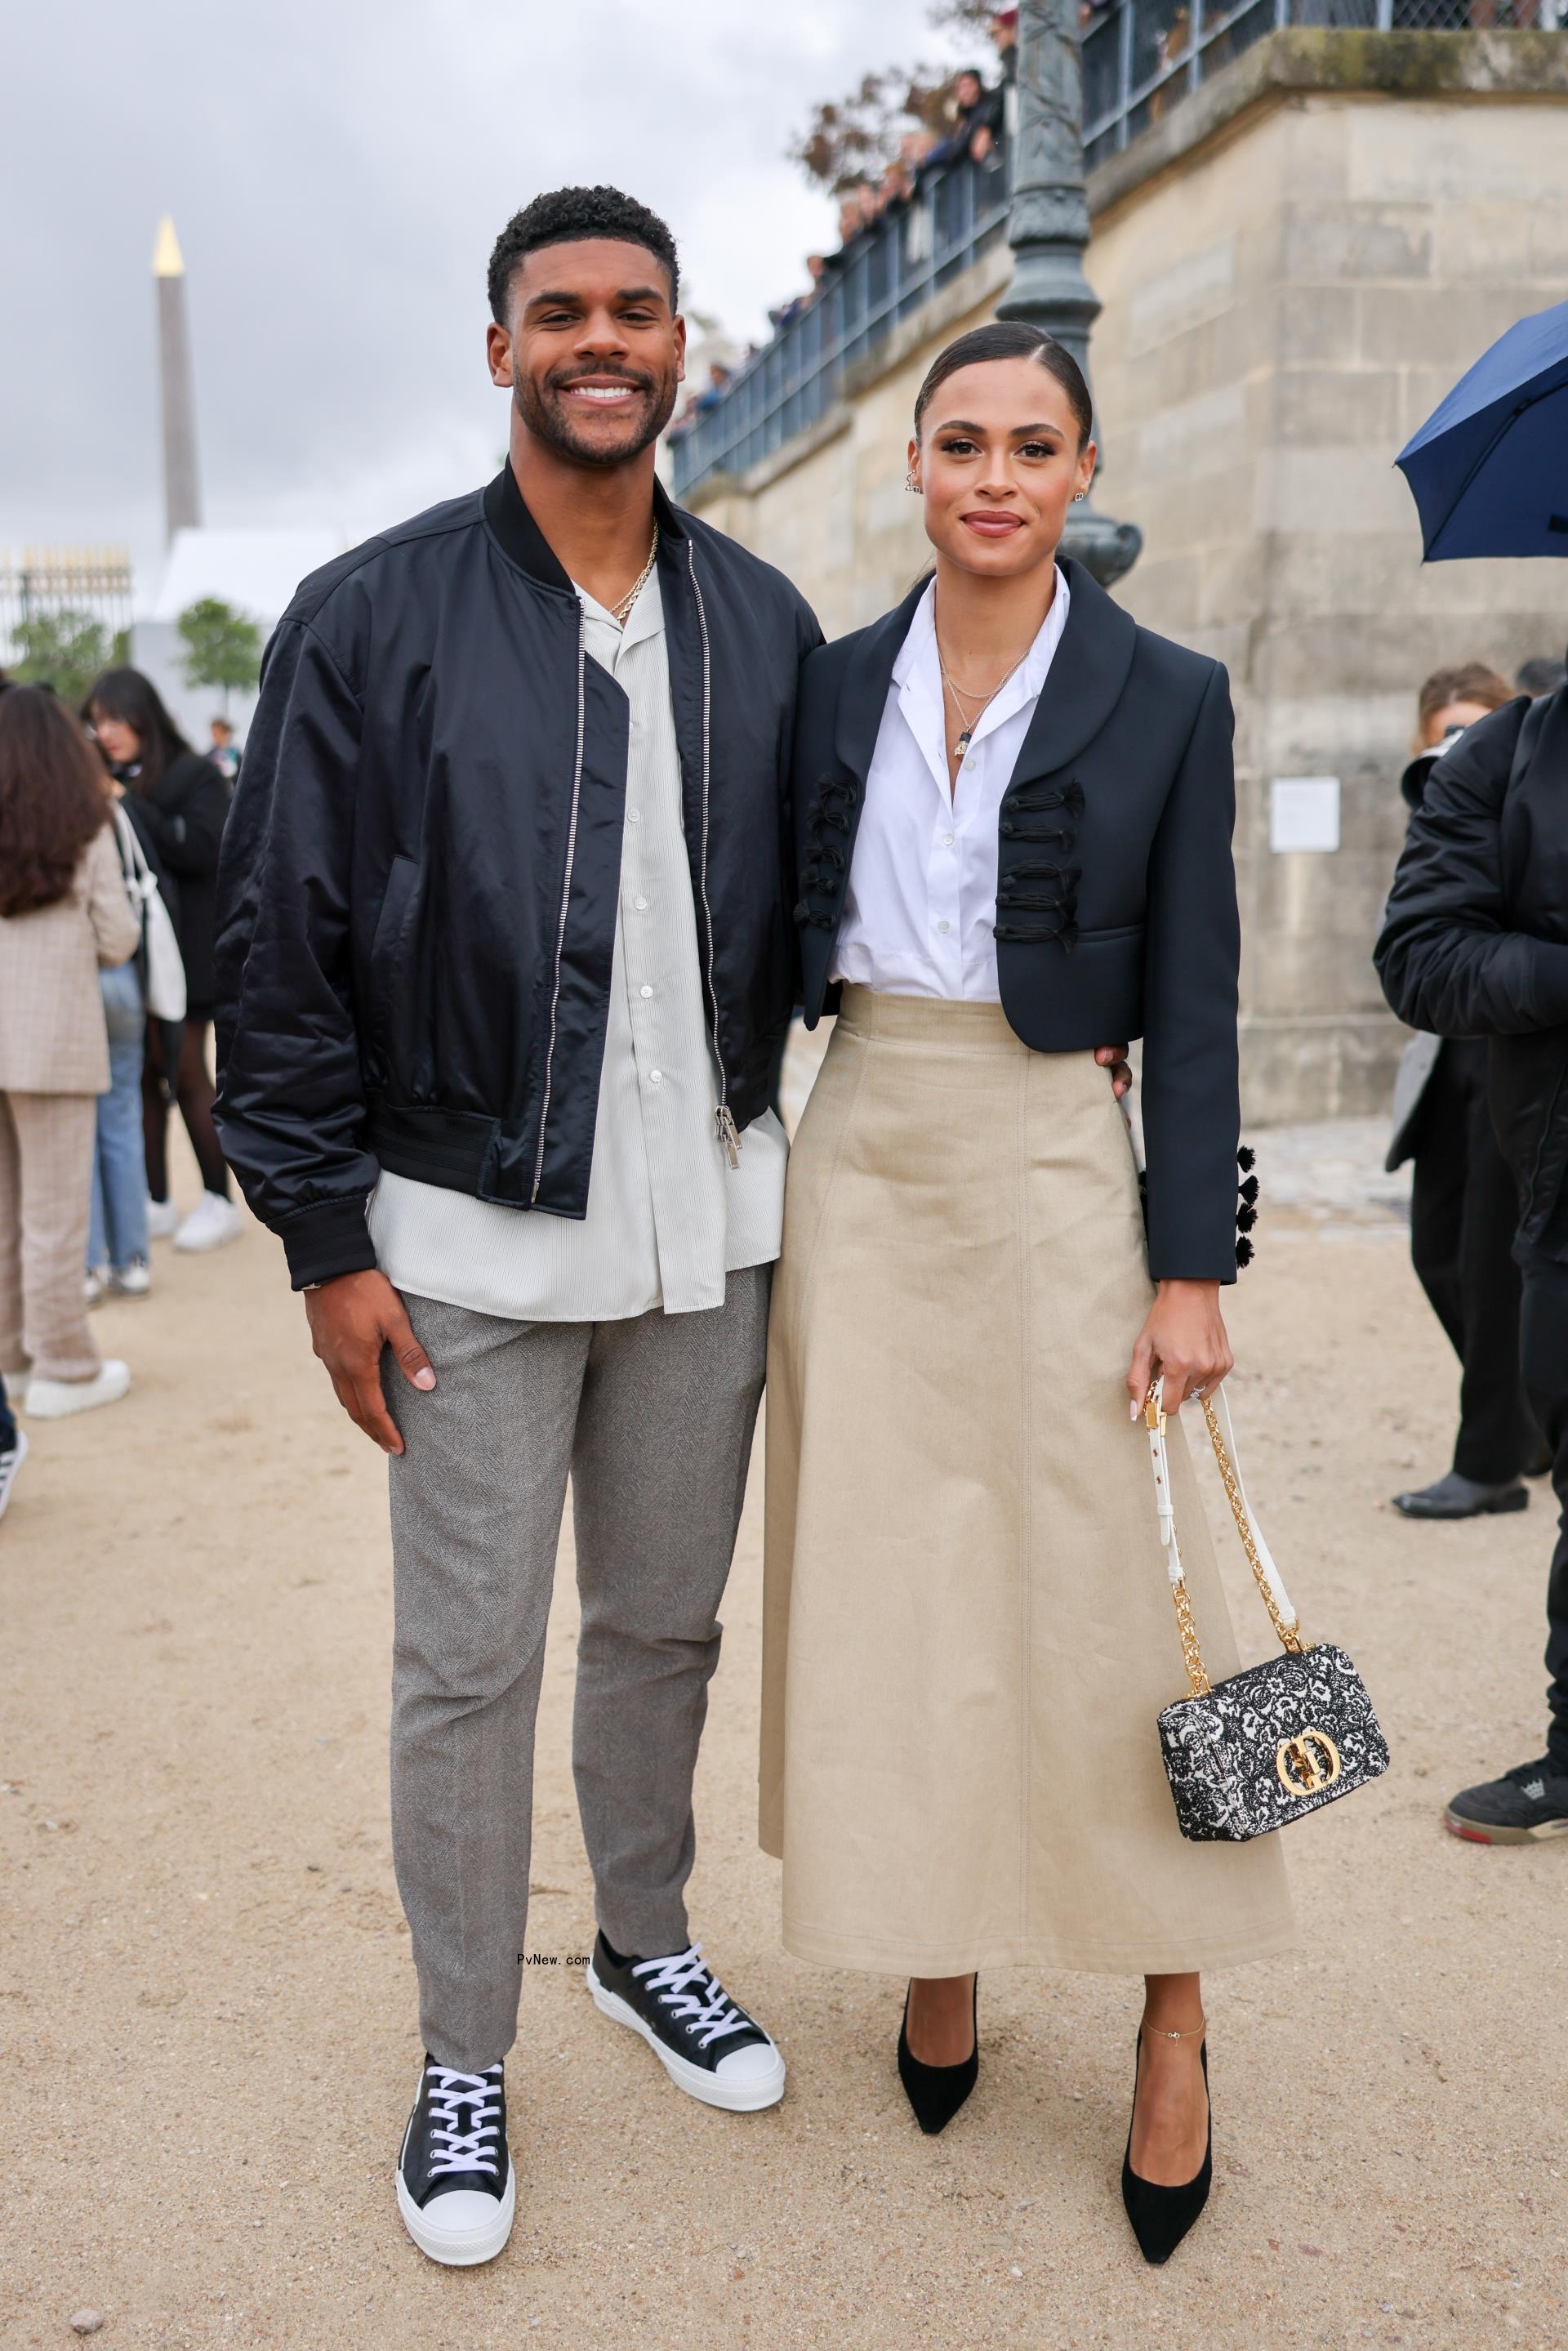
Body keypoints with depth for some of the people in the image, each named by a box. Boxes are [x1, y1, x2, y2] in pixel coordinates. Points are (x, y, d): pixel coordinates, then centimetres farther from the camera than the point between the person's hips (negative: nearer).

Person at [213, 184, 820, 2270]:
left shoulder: (764, 624, 6)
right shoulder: (373, 617, -5)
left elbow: (812, 911, 12)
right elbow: (280, 948, -5)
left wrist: (813, 1166, 7)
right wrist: (327, 1239, -8)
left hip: (709, 1223, 4)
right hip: (471, 1239, -3)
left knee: (667, 1625, 17)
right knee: (470, 1666, 6)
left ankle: (646, 1941, 40)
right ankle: (464, 2057, 25)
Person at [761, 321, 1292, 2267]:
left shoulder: (1165, 699, -2)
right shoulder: (838, 683, 7)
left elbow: (1193, 1007, -4)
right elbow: (789, 940, 11)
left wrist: (1193, 1268, -8)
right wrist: (755, 1206, 7)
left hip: (1052, 1167, -3)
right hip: (859, 1159, 4)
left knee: (1107, 1596, 0)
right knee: (889, 1579, 9)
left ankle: (1174, 2024, 17)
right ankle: (938, 1953, 28)